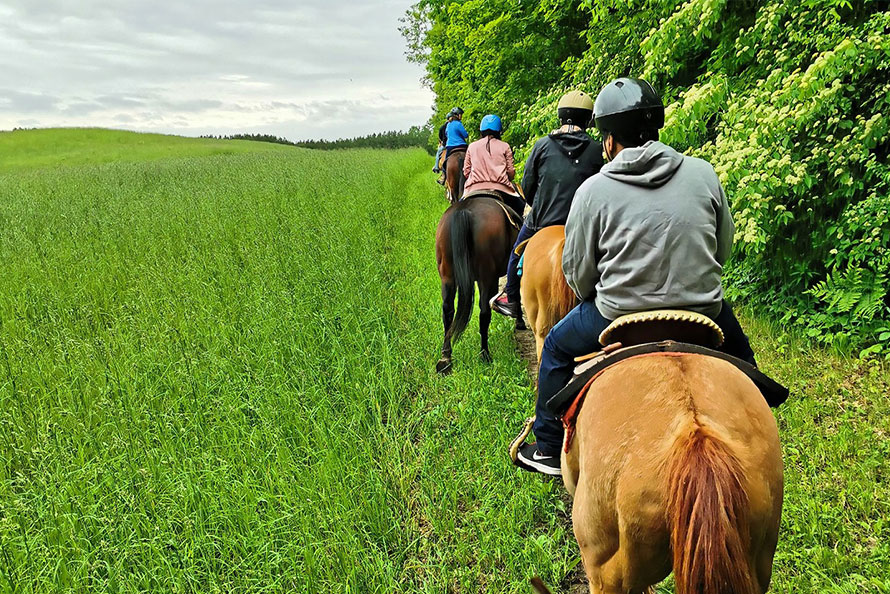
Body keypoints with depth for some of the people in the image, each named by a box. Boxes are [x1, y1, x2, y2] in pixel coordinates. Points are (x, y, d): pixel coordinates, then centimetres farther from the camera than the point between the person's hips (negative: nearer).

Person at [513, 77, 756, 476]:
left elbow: (577, 275, -6)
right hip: (703, 314, 3)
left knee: (557, 346, 23)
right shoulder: (703, 173, -2)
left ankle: (549, 449, 31)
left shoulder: (593, 190, -10)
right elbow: (724, 248, 8)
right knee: (737, 351, 34)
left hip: (619, 317, -2)